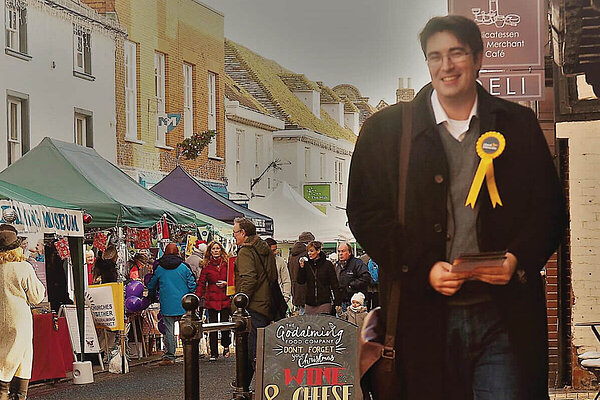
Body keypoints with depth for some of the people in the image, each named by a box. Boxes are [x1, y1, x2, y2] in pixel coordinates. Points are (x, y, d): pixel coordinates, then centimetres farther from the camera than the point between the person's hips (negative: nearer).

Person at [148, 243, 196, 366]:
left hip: (167, 306, 0)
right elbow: (192, 285, 0)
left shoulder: (159, 269, 2)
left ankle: (169, 357, 2)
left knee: (169, 331, 3)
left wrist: (152, 297, 30)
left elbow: (151, 286, 12)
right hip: (184, 305, 1)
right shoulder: (183, 267, -1)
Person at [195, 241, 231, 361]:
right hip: (211, 300, 0)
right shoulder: (207, 266, 5)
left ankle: (226, 346, 26)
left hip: (225, 299, 0)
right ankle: (213, 353, 6)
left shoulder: (227, 263, 6)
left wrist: (226, 283, -8)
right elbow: (201, 283, 3)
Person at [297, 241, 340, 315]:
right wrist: (302, 267, -8)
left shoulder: (327, 264, -2)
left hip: (324, 303, -3)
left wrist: (337, 303, -5)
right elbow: (301, 281, 6)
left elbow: (334, 284, -1)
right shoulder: (307, 264, 7)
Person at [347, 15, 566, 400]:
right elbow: (365, 215, 2)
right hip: (425, 318, 0)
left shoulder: (519, 124, 10)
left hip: (503, 319, 1)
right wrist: (423, 270, -10)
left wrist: (518, 259, -9)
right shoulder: (385, 129, 6)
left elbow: (551, 208, 10)